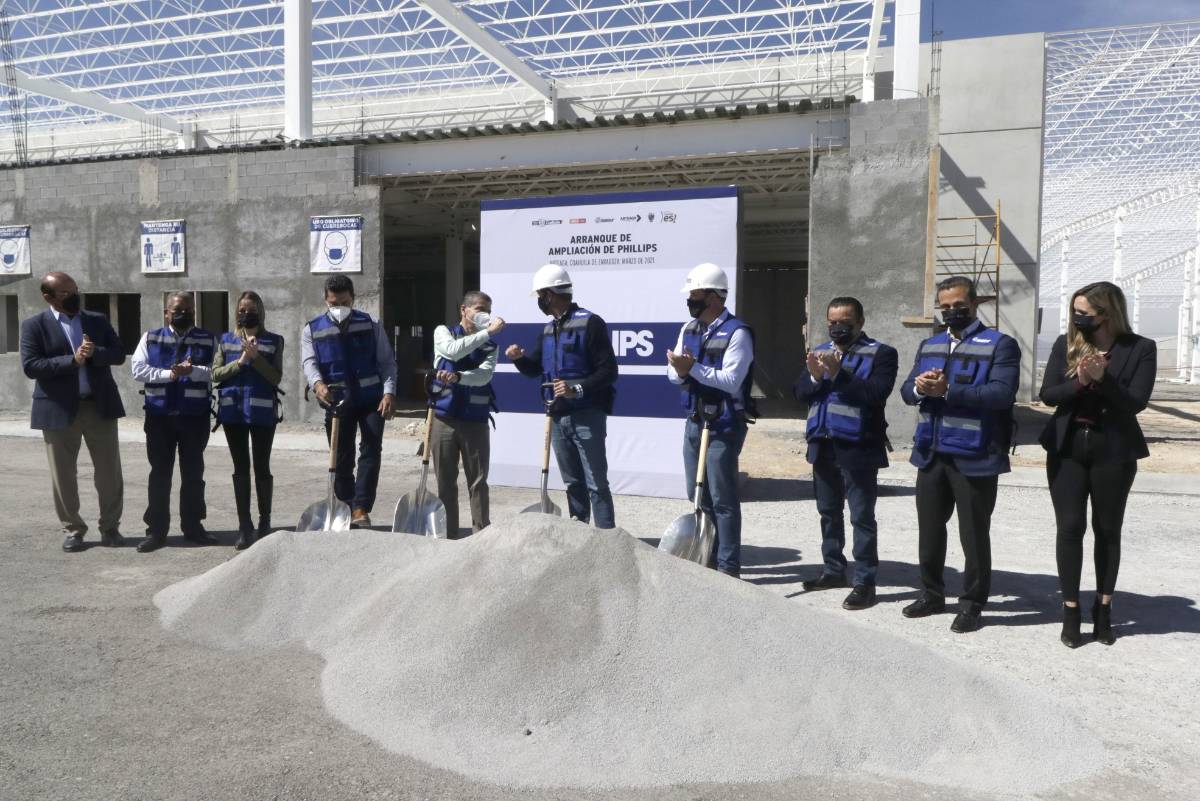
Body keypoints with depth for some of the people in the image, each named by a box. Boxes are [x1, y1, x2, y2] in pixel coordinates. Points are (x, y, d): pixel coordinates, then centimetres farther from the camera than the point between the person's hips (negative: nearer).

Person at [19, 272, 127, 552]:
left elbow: (119, 353, 3)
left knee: (110, 472, 5)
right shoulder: (34, 325, 0)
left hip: (100, 406, 2)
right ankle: (73, 530, 20)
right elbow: (30, 366, -10)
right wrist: (72, 360, -18)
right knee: (63, 475, 6)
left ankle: (110, 527, 17)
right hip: (59, 410, -2)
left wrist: (94, 353, -15)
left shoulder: (98, 320, 10)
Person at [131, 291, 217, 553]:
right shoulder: (151, 338, 7)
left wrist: (192, 370, -26)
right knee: (160, 473, 6)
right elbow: (138, 369, -4)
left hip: (195, 416, 0)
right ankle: (156, 530, 13)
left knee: (193, 473, 8)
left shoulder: (207, 340, 4)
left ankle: (193, 526, 20)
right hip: (159, 415, 1)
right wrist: (168, 374, -16)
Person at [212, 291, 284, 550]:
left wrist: (255, 356, -14)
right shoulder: (226, 340, 11)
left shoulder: (273, 341, 5)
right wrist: (240, 361, -9)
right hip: (233, 411, 2)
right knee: (240, 469, 5)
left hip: (262, 411, -2)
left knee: (262, 468, 4)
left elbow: (276, 377, -4)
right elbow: (215, 374, 3)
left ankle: (264, 522, 16)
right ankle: (244, 526, 10)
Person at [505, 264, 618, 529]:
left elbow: (608, 371, -15)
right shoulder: (549, 330, 14)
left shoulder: (589, 323, -10)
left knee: (596, 483, -6)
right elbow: (534, 369, 21)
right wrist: (519, 357, 0)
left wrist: (577, 389, -25)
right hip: (558, 417, 8)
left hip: (586, 416, -8)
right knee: (573, 482, 15)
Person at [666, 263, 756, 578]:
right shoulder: (689, 329, 11)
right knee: (697, 495, 16)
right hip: (694, 422, 8)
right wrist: (680, 370, -13)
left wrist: (693, 368, -23)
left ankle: (729, 566, 7)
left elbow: (731, 380, -22)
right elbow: (673, 372, 9)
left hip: (724, 426, -8)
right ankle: (706, 557, 29)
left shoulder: (736, 333, -13)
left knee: (722, 498, -3)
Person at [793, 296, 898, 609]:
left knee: (862, 517, -2)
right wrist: (815, 377, -13)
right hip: (823, 446, 6)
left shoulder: (881, 354, -4)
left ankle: (865, 582, 5)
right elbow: (799, 392, 7)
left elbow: (876, 394, -19)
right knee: (829, 512, 16)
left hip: (858, 448, -6)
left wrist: (838, 374, -23)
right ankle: (834, 569, 30)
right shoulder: (820, 351, 14)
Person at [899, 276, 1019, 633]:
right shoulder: (929, 346, 15)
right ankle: (932, 594, 31)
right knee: (929, 529, 16)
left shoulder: (1000, 345, -5)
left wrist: (948, 390, -24)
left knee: (974, 534, 4)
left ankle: (972, 604, 18)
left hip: (974, 457, -6)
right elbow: (906, 390, 10)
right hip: (931, 454, 6)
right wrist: (920, 387, -13)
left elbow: (1002, 393, -19)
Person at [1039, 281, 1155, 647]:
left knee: (1107, 530, 10)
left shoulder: (1141, 348, -5)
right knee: (1070, 528, 1)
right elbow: (1047, 395, -4)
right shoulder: (1066, 344, 1)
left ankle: (1103, 609, 23)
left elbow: (1136, 402, -13)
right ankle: (1070, 611, 9)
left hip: (1113, 451, -1)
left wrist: (1103, 378, -26)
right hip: (1067, 447, 1)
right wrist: (1079, 382, -21)